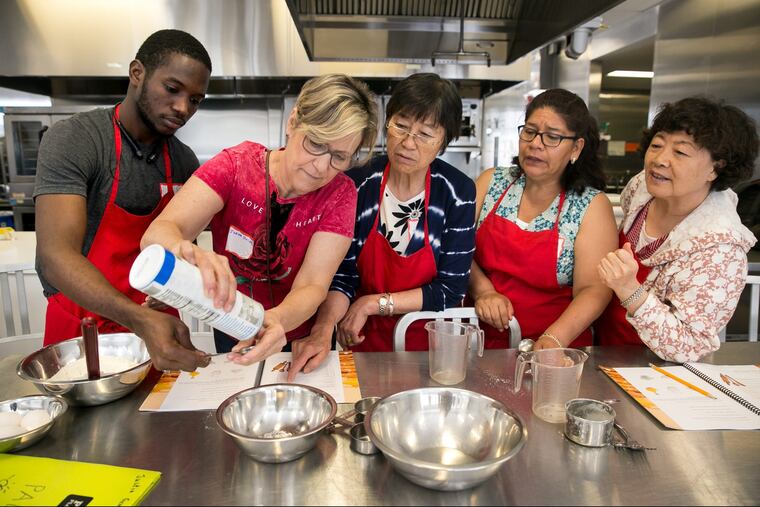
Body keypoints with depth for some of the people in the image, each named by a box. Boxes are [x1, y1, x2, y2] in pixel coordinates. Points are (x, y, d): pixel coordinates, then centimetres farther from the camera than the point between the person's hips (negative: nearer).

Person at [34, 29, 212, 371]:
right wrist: (140, 320, -41)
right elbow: (56, 256, -26)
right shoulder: (72, 141, -17)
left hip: (158, 321, 4)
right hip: (80, 327, -4)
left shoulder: (184, 161, -2)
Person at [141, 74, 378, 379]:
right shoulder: (235, 166, -17)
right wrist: (189, 253, -52)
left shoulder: (339, 194, -16)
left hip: (298, 340, 2)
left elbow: (312, 286, -23)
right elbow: (157, 233, -29)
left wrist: (276, 319, -45)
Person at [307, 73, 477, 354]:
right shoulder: (357, 185, -8)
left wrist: (375, 303, -13)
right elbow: (341, 275, -6)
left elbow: (450, 289, -8)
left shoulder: (458, 193, -9)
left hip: (430, 343, 0)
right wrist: (323, 326, -24)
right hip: (365, 342, 1)